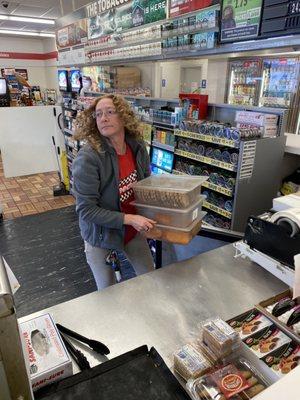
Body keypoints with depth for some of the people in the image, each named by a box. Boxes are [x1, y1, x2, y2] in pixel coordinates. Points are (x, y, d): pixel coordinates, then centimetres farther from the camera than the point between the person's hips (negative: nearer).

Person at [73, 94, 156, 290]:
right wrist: (129, 219, -29)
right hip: (101, 237, -4)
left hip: (134, 231, 5)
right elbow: (86, 210, -25)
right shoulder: (88, 158, -27)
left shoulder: (138, 147, -10)